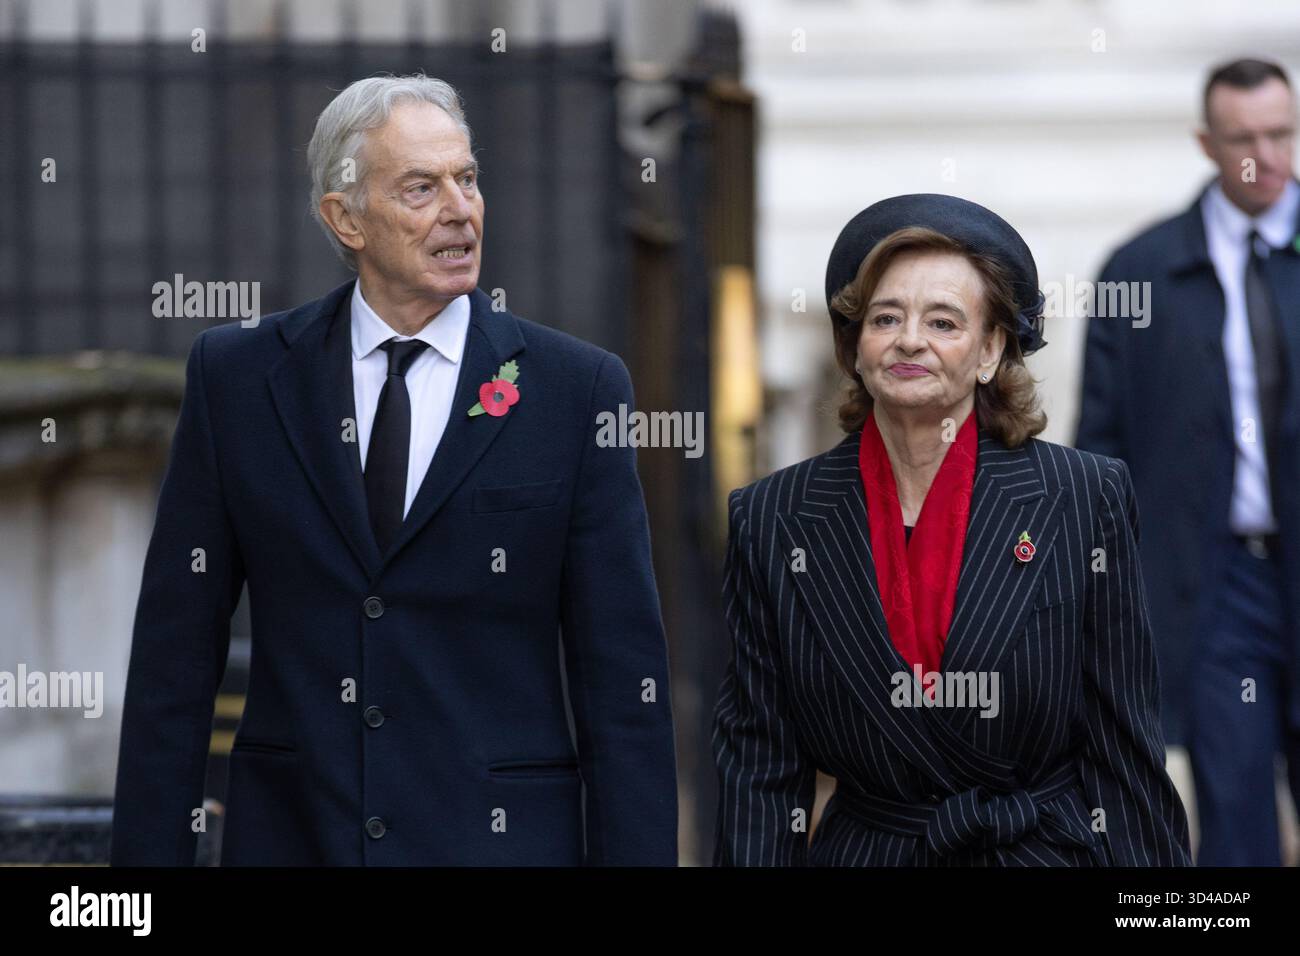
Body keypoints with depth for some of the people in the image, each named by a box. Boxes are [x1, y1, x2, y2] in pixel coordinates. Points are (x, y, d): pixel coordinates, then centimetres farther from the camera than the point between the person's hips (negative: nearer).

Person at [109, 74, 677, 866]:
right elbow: (177, 649, 3)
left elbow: (622, 671, -3)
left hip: (499, 833, -1)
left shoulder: (576, 388, -2)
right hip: (291, 833, 1)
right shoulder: (236, 376, 2)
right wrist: (149, 851, -1)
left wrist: (638, 854, -8)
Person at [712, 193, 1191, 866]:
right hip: (858, 850, 1)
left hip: (1054, 849, -1)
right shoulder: (770, 521, -4)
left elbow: (1123, 750, -6)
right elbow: (759, 765, -3)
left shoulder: (1086, 501, -7)